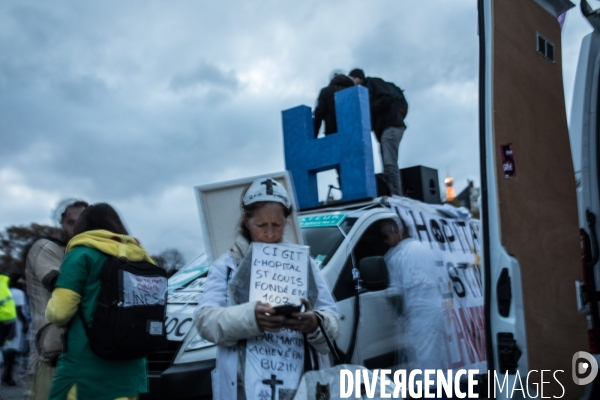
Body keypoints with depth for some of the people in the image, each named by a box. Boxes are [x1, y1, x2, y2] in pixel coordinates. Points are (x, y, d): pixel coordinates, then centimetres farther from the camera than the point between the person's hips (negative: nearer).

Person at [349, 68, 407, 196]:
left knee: (389, 164, -22)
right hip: (383, 129, 9)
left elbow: (388, 98, -11)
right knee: (387, 170, 0)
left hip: (391, 125, -9)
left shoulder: (374, 82, 6)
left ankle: (397, 198, -29)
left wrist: (368, 110, -11)